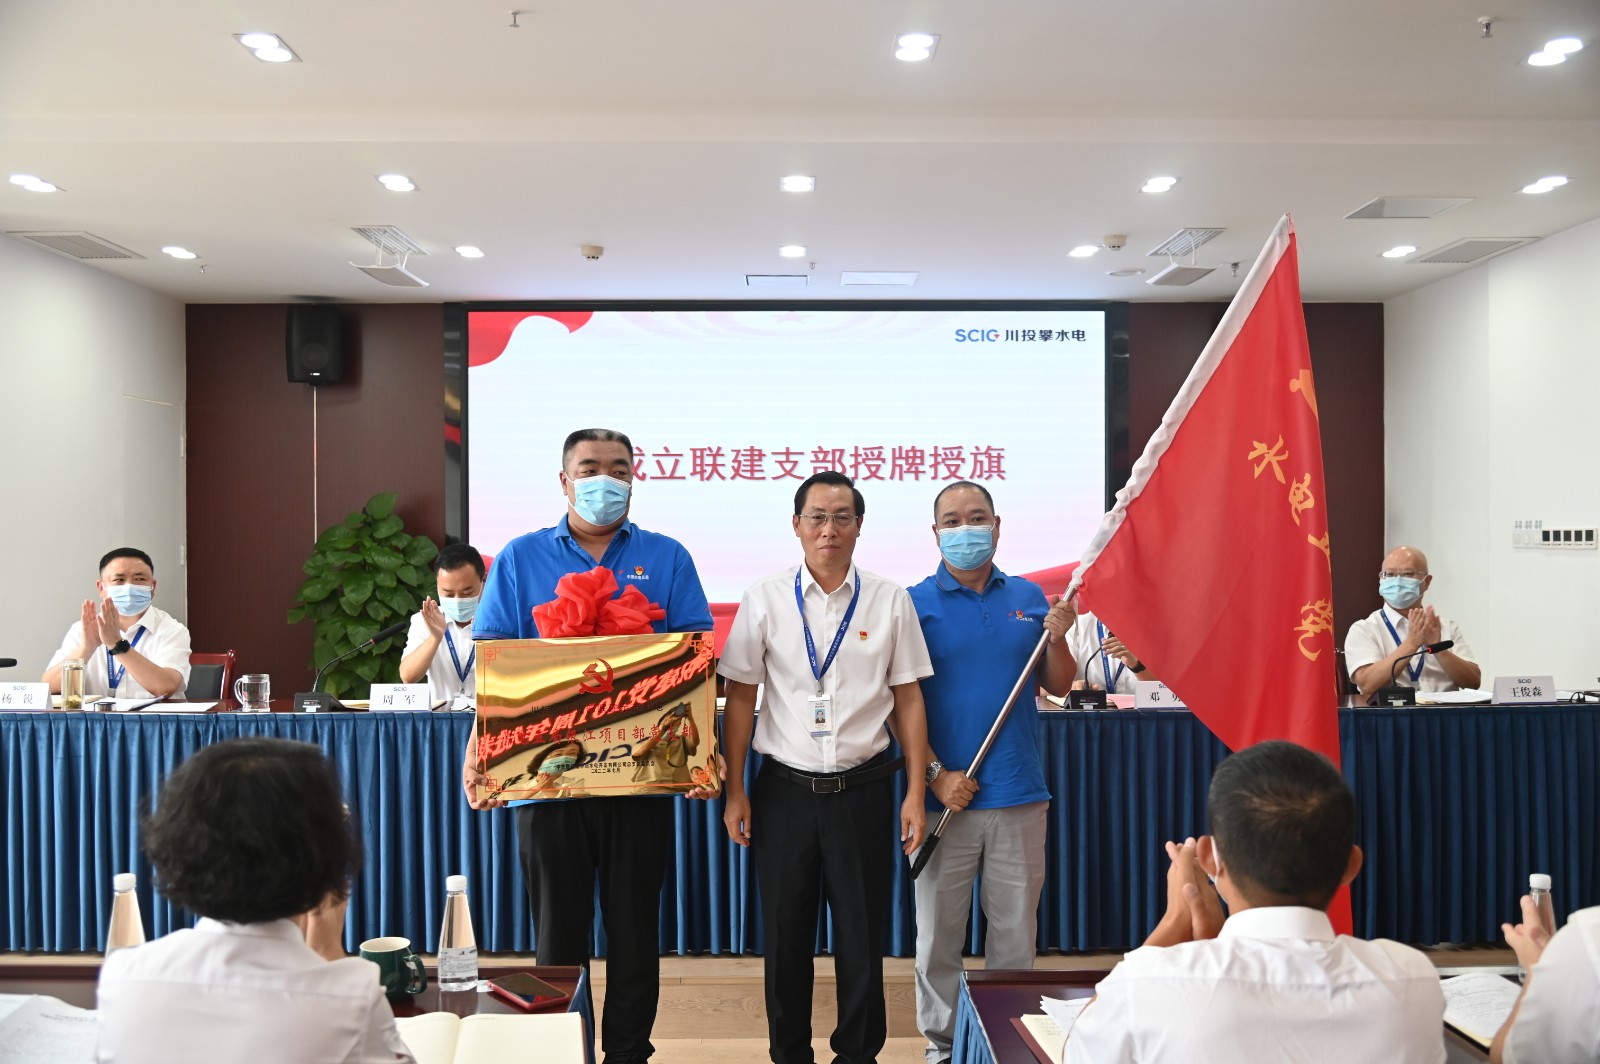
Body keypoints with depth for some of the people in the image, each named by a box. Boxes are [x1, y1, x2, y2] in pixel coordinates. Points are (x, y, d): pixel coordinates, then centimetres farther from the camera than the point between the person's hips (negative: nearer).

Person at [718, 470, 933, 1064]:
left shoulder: (890, 601, 0)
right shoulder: (766, 599, 0)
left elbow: (908, 701, 3)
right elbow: (740, 698, 3)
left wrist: (916, 794, 0)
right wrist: (734, 790, -1)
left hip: (863, 789, 0)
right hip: (785, 789, 0)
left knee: (862, 935, 9)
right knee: (784, 935, 11)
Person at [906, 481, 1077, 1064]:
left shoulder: (1028, 597, 7)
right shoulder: (916, 603, -4)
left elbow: (1058, 686, 11)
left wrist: (1058, 638, -7)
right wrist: (936, 775, -14)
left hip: (1020, 796, 3)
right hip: (946, 796, -3)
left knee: (1016, 932, 13)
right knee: (939, 933, 8)